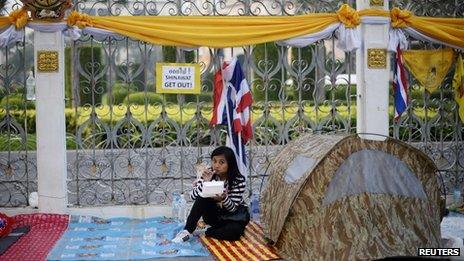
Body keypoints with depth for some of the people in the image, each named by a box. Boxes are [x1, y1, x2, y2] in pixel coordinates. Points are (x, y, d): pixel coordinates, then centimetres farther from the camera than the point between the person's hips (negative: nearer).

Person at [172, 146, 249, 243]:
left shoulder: (239, 180, -21)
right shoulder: (209, 174, -13)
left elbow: (233, 208, -22)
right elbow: (193, 196, -17)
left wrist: (223, 198, -43)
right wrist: (205, 182, -33)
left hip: (234, 215, -2)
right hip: (214, 214, 3)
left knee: (234, 231, -36)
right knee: (202, 198, -28)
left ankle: (206, 232, -15)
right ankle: (187, 231, -24)